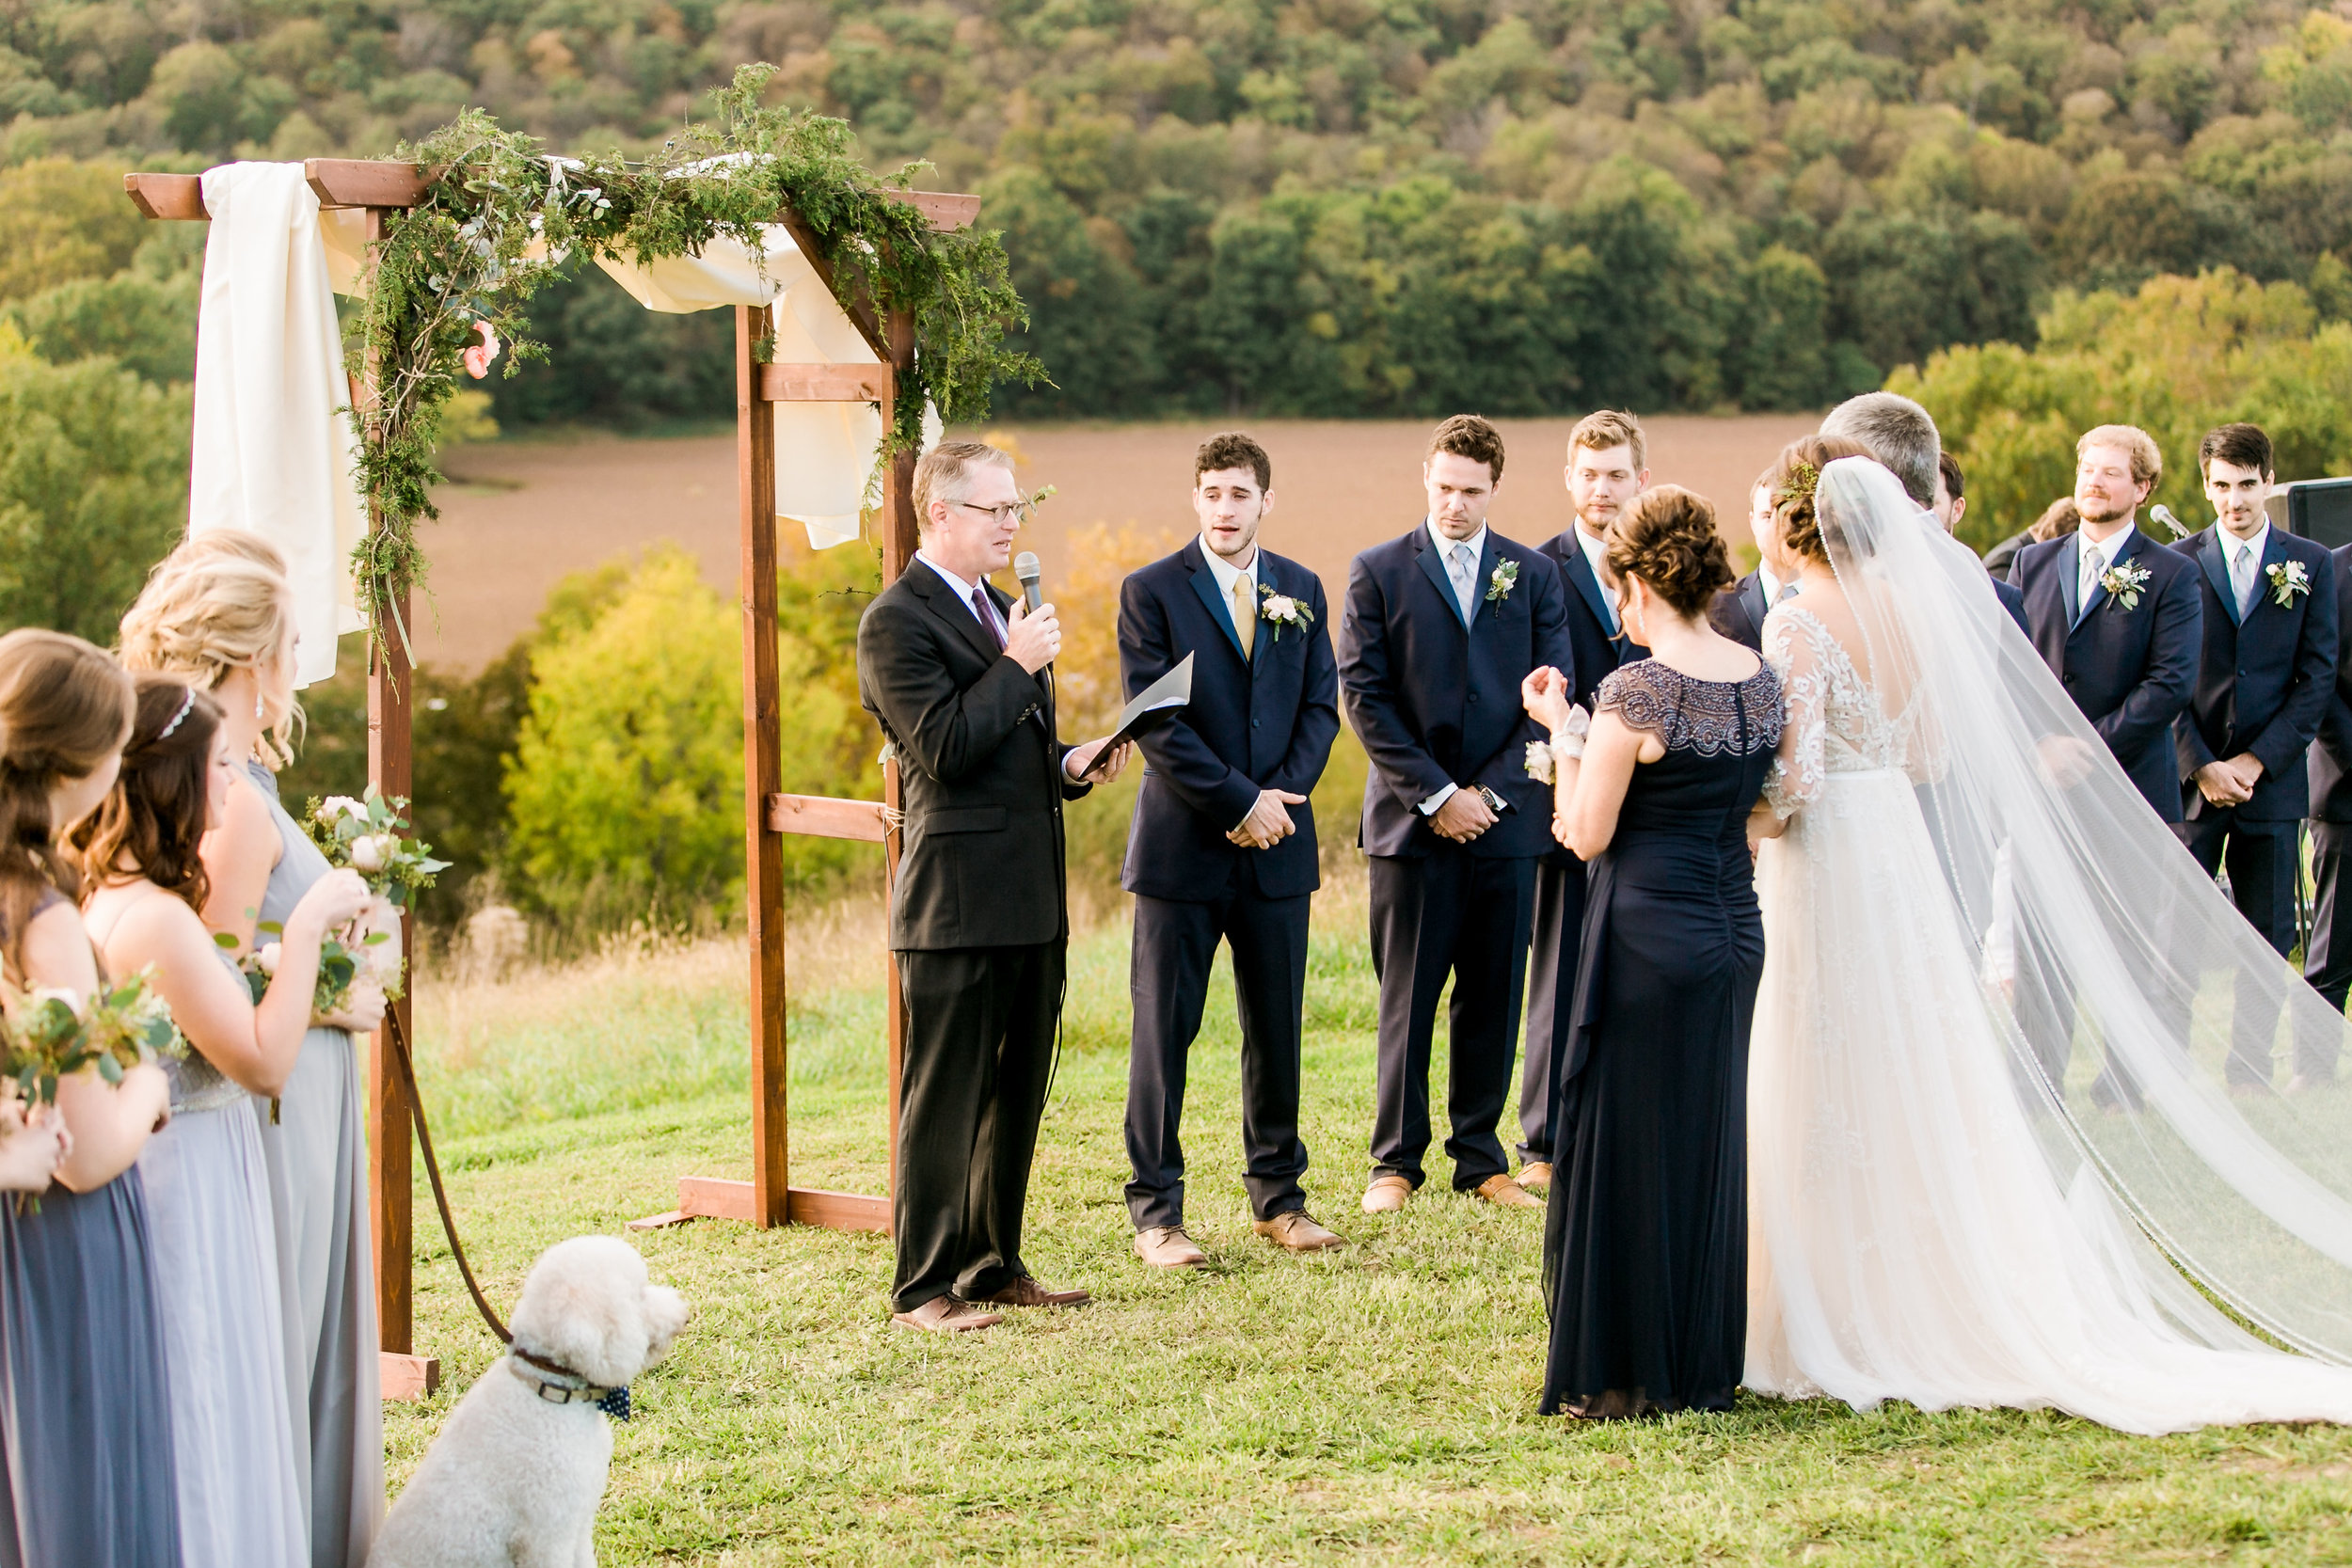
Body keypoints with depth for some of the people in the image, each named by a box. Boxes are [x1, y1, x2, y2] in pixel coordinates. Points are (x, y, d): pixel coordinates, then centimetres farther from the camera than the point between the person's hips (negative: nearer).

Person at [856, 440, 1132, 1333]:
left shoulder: (997, 610, 18)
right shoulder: (898, 621, -11)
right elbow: (946, 749, -20)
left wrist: (1071, 765, 8)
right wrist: (1016, 665, -16)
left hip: (1030, 902, 9)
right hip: (957, 902, -9)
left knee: (1017, 1093, 13)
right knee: (944, 1099, -2)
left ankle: (995, 1267, 23)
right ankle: (924, 1288, 4)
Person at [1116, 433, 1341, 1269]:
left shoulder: (1301, 590, 10)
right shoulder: (1150, 592, -4)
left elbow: (1321, 705, 7)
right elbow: (1156, 722, -10)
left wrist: (1281, 796, -9)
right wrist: (1239, 801, -15)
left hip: (1276, 850, 4)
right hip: (1182, 846, -4)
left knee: (1277, 1028, 9)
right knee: (1163, 1030, 0)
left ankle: (1278, 1195, 21)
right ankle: (1155, 1210, 7)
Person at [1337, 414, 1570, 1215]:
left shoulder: (1534, 574, 8)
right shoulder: (1378, 572, 1)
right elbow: (1363, 696, -4)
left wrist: (1490, 791, -7)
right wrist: (1435, 794, -11)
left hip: (1504, 818, 2)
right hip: (1412, 820, -2)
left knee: (1493, 998, 6)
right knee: (1407, 999, 1)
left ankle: (1480, 1158, 15)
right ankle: (1396, 1162, 10)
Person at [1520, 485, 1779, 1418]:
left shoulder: (1637, 691, -17)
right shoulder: (1760, 678, 4)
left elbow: (1586, 835, -13)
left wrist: (1563, 729, -2)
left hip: (1649, 933, -7)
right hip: (1733, 922, 7)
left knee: (1626, 1146, 3)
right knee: (1709, 1144, 16)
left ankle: (1622, 1376, 9)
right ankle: (1704, 1367, 23)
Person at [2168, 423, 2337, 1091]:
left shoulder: (2311, 565, 6)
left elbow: (2318, 675, 2)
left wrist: (2257, 761, -7)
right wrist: (2201, 766, -9)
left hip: (2273, 779, 1)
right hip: (2189, 779, -1)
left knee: (2268, 938, 4)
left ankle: (2250, 1078, 13)